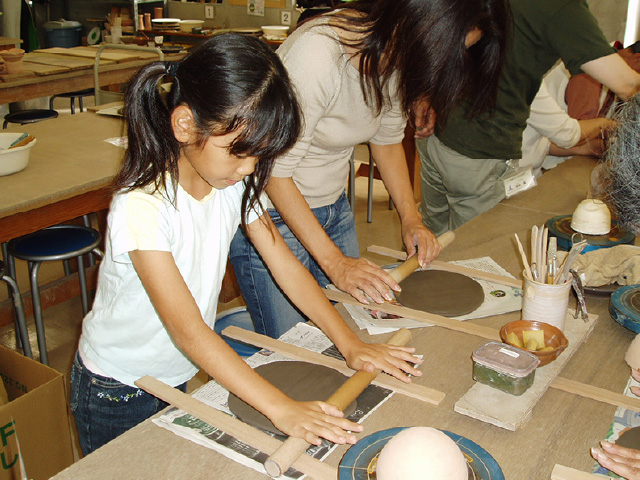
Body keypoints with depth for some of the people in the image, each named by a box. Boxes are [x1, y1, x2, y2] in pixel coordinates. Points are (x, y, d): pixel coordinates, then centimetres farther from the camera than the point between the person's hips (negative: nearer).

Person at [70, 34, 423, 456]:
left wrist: (350, 343, -15)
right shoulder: (141, 206, -32)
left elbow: (286, 265, -7)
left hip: (178, 378, 6)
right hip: (117, 393, -5)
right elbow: (187, 329, -36)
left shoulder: (235, 185, -11)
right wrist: (282, 408, -41)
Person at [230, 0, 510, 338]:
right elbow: (275, 172, -25)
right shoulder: (317, 54, -29)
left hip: (333, 208, 7)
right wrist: (334, 261, -24)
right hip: (273, 214, -7)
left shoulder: (397, 57, -6)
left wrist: (410, 217, -2)